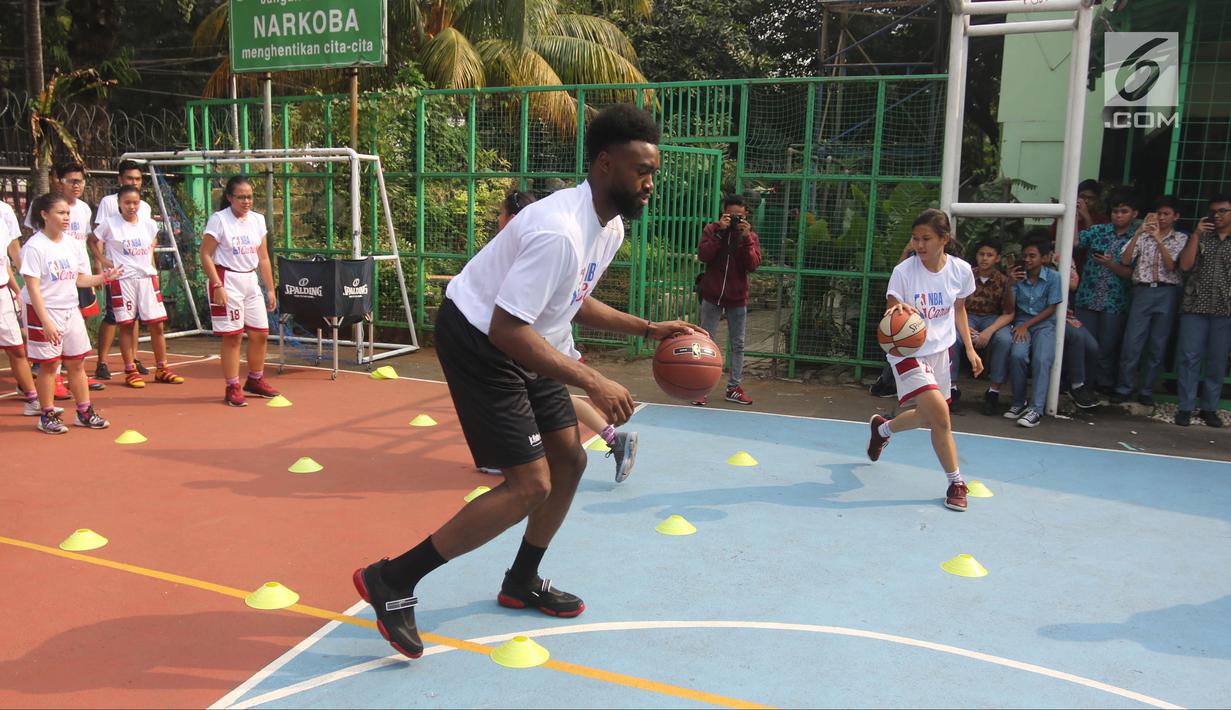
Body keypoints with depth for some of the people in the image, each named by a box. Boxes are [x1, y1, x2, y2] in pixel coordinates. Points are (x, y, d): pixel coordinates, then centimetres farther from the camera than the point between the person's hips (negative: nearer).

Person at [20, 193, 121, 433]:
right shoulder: (35, 246, -14)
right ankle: (47, 416, 15)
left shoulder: (71, 244, 6)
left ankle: (85, 412, 19)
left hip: (70, 310, 6)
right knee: (49, 364, 2)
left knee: (77, 362, 10)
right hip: (44, 312, -6)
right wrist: (46, 321, -22)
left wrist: (103, 277, -6)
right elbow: (33, 288, -17)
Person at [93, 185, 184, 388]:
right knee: (126, 325, 2)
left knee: (157, 324, 3)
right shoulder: (110, 223, -4)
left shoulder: (149, 224, 6)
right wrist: (102, 259, -2)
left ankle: (162, 369, 13)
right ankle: (130, 371, 10)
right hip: (122, 279, -3)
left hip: (147, 278, 3)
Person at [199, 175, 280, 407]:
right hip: (227, 281, -6)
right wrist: (217, 286, -18)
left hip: (251, 281, 6)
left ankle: (255, 380, 25)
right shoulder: (218, 219, -9)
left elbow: (263, 258, 14)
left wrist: (270, 289, 12)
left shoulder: (258, 220, 9)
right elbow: (205, 255, -11)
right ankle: (233, 388, 6)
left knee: (260, 333, 7)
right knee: (233, 336, -4)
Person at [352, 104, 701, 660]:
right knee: (529, 486, -12)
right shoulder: (558, 231, -30)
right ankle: (391, 581, -1)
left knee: (569, 460, 12)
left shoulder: (610, 227, 3)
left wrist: (647, 329, 7)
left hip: (524, 343, 10)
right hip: (478, 342, -10)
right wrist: (593, 383, -31)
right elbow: (506, 329, -32)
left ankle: (522, 582, 32)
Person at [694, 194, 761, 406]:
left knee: (738, 345, 8)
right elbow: (703, 255, -19)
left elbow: (753, 266, -13)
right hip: (712, 297, -2)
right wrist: (720, 231, -22)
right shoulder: (711, 229, -3)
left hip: (737, 299, 2)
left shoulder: (750, 236, 0)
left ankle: (734, 387, 19)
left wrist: (746, 238, -21)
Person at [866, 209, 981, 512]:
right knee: (940, 414, -19)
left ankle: (882, 427, 47)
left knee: (927, 419, 15)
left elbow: (959, 309, 10)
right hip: (908, 351, -5)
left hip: (940, 350, 5)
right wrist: (897, 313, -40)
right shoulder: (903, 271, -18)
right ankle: (955, 482, 0)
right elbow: (892, 312, -15)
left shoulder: (961, 270, -6)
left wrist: (969, 348, 9)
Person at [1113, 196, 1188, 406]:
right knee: (1131, 343, -3)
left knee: (1158, 346, 4)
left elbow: (1171, 265, -6)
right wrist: (1138, 232, -13)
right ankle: (1124, 388, 7)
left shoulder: (1181, 239, 7)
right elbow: (1125, 260, -4)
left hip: (1166, 293, 0)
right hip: (1142, 292, 0)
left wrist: (1159, 239, -15)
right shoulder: (1142, 236, 9)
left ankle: (1147, 391, 13)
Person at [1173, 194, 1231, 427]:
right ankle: (1186, 408, 1)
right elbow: (1185, 266, -2)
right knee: (1189, 357, -3)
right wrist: (1196, 235, -7)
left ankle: (1209, 408, 13)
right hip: (1195, 307, 0)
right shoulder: (1200, 237, 11)